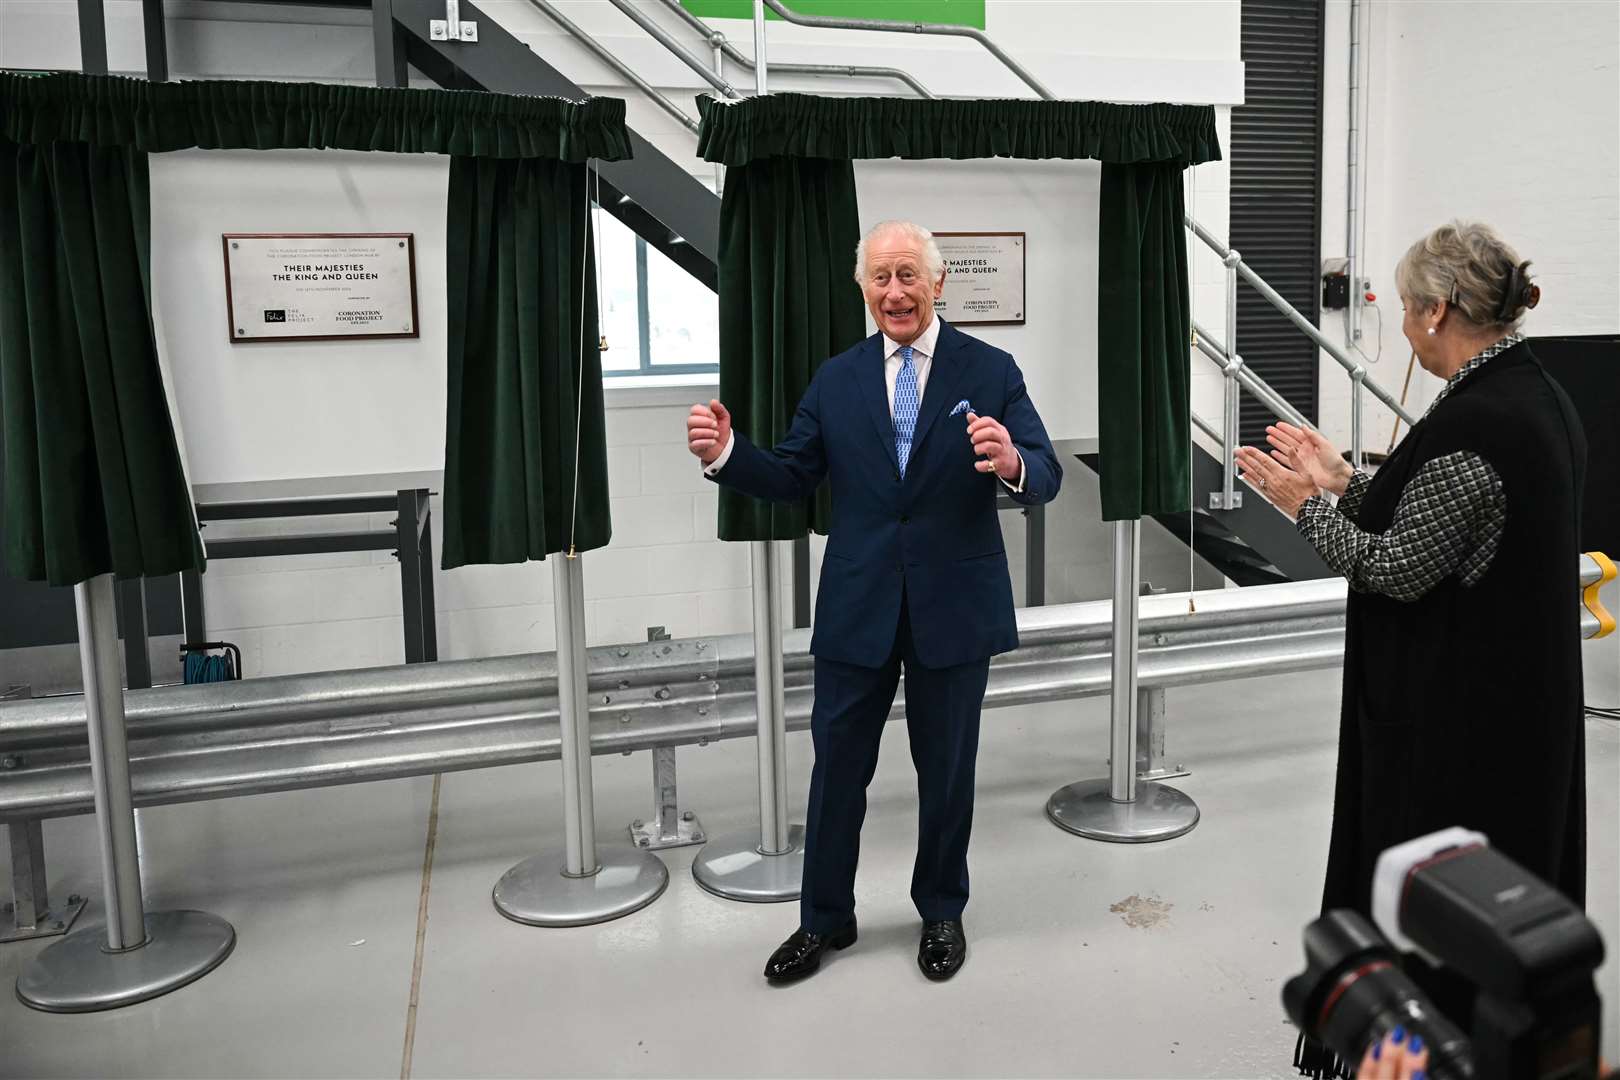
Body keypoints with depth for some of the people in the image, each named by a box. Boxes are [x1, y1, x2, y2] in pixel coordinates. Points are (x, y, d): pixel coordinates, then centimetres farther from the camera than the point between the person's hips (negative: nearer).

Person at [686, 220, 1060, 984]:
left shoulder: (990, 371, -4)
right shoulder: (835, 380, 4)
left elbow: (1046, 479, -11)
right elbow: (792, 479, 3)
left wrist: (1013, 464, -34)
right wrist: (726, 454, -16)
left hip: (955, 607, -1)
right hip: (857, 607, 2)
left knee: (946, 770, 15)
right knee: (837, 766, 11)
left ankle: (942, 913, 37)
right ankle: (824, 919, 31)